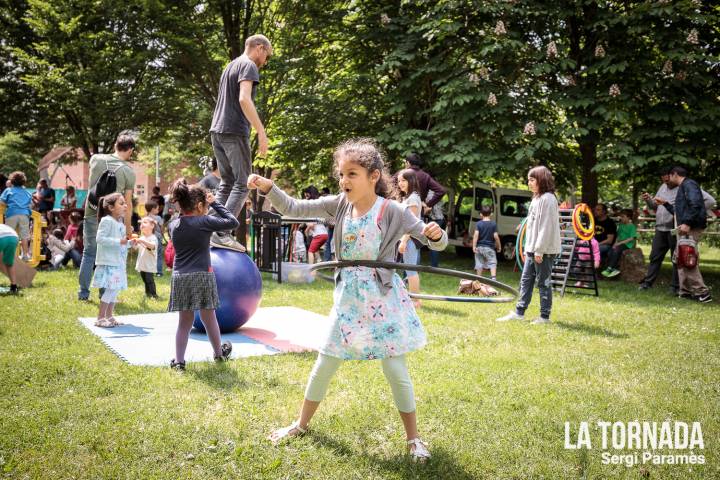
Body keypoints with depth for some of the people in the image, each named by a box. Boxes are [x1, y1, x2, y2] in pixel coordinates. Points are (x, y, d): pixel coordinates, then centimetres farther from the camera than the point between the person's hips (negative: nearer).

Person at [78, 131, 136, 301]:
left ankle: (83, 293, 17)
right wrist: (128, 226, 6)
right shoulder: (129, 172, -8)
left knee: (89, 253, 12)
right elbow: (127, 203, -4)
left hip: (92, 213, 3)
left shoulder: (96, 158, -1)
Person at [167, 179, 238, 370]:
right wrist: (215, 203, 2)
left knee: (184, 321, 9)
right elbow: (233, 222, -4)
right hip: (202, 276, -4)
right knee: (209, 318, 12)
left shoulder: (173, 225, 5)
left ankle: (178, 360, 4)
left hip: (180, 277, 4)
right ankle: (219, 353, 31)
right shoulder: (204, 222, -9)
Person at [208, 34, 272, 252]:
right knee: (242, 184, -8)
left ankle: (214, 233, 7)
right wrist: (261, 131, -21)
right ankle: (223, 233, -16)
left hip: (217, 130, 9)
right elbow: (244, 99, -19)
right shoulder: (249, 66, -5)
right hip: (234, 131, -9)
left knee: (226, 184, 11)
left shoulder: (231, 66, 24)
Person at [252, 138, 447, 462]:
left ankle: (413, 438, 20)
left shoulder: (392, 211, -14)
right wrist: (267, 187, -17)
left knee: (395, 370, 2)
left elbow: (436, 242, -12)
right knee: (324, 365, 12)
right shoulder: (339, 205, -3)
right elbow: (293, 208, -1)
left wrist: (436, 234, -36)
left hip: (383, 298, -4)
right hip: (348, 297, 4)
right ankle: (302, 424, 32)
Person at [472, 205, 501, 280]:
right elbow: (496, 236, -6)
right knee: (492, 263, -1)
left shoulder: (478, 224, -2)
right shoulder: (493, 224, -3)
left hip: (479, 247, 1)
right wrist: (499, 246, 5)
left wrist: (474, 246, -14)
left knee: (479, 264, 10)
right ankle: (493, 277, -20)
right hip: (489, 247, -1)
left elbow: (476, 235, -13)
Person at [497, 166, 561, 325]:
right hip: (532, 249, 10)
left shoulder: (547, 199, -13)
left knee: (544, 283, -1)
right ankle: (519, 312, 17)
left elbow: (546, 227, -19)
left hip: (544, 250, -10)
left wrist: (539, 250, -20)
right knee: (525, 280, 11)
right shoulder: (537, 198, 17)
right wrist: (530, 248, 15)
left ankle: (545, 316, 7)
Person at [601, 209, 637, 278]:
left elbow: (632, 238, -12)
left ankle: (609, 269, -30)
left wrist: (620, 243, -17)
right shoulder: (621, 225, 19)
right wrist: (616, 243, -3)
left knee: (616, 250, -31)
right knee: (610, 251, -23)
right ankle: (615, 269, -25)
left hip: (628, 245, -6)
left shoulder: (632, 226, -3)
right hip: (619, 244, 6)